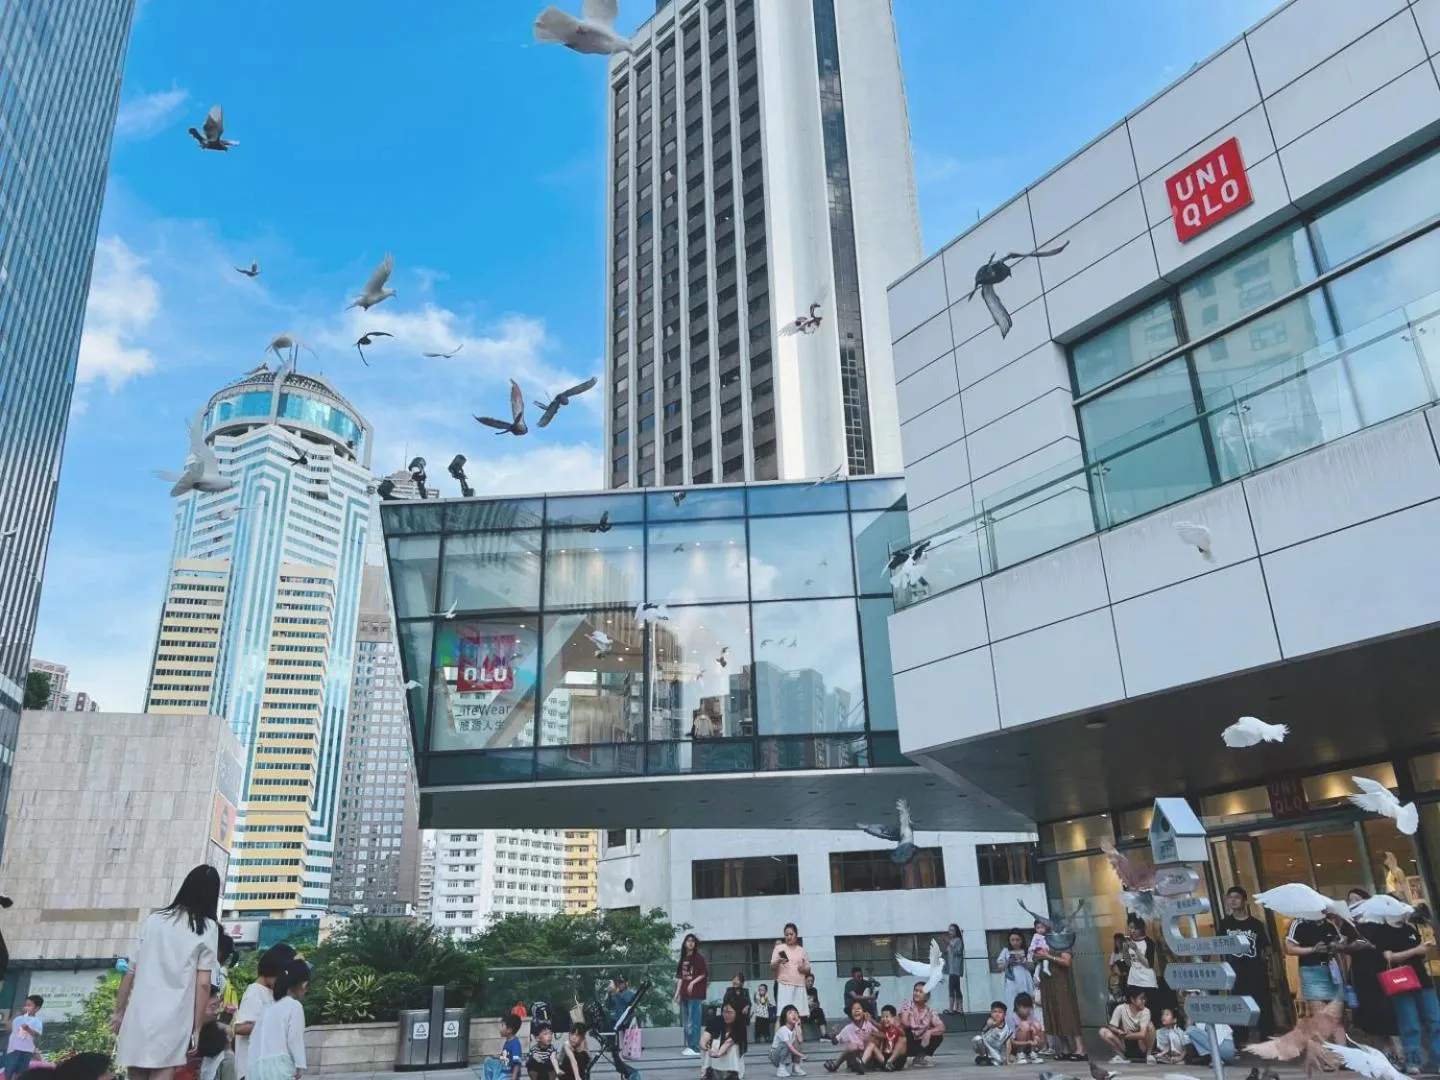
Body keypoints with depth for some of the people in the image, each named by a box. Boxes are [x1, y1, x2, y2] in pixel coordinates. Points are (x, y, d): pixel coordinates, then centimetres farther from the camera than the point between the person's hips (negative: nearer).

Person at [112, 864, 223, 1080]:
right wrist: (197, 1028, 3)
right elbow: (203, 984, -3)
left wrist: (119, 1012, 21)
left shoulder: (153, 920, 11)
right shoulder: (207, 928, 0)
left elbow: (130, 973, 11)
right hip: (172, 1021, -4)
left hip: (138, 1017, 4)